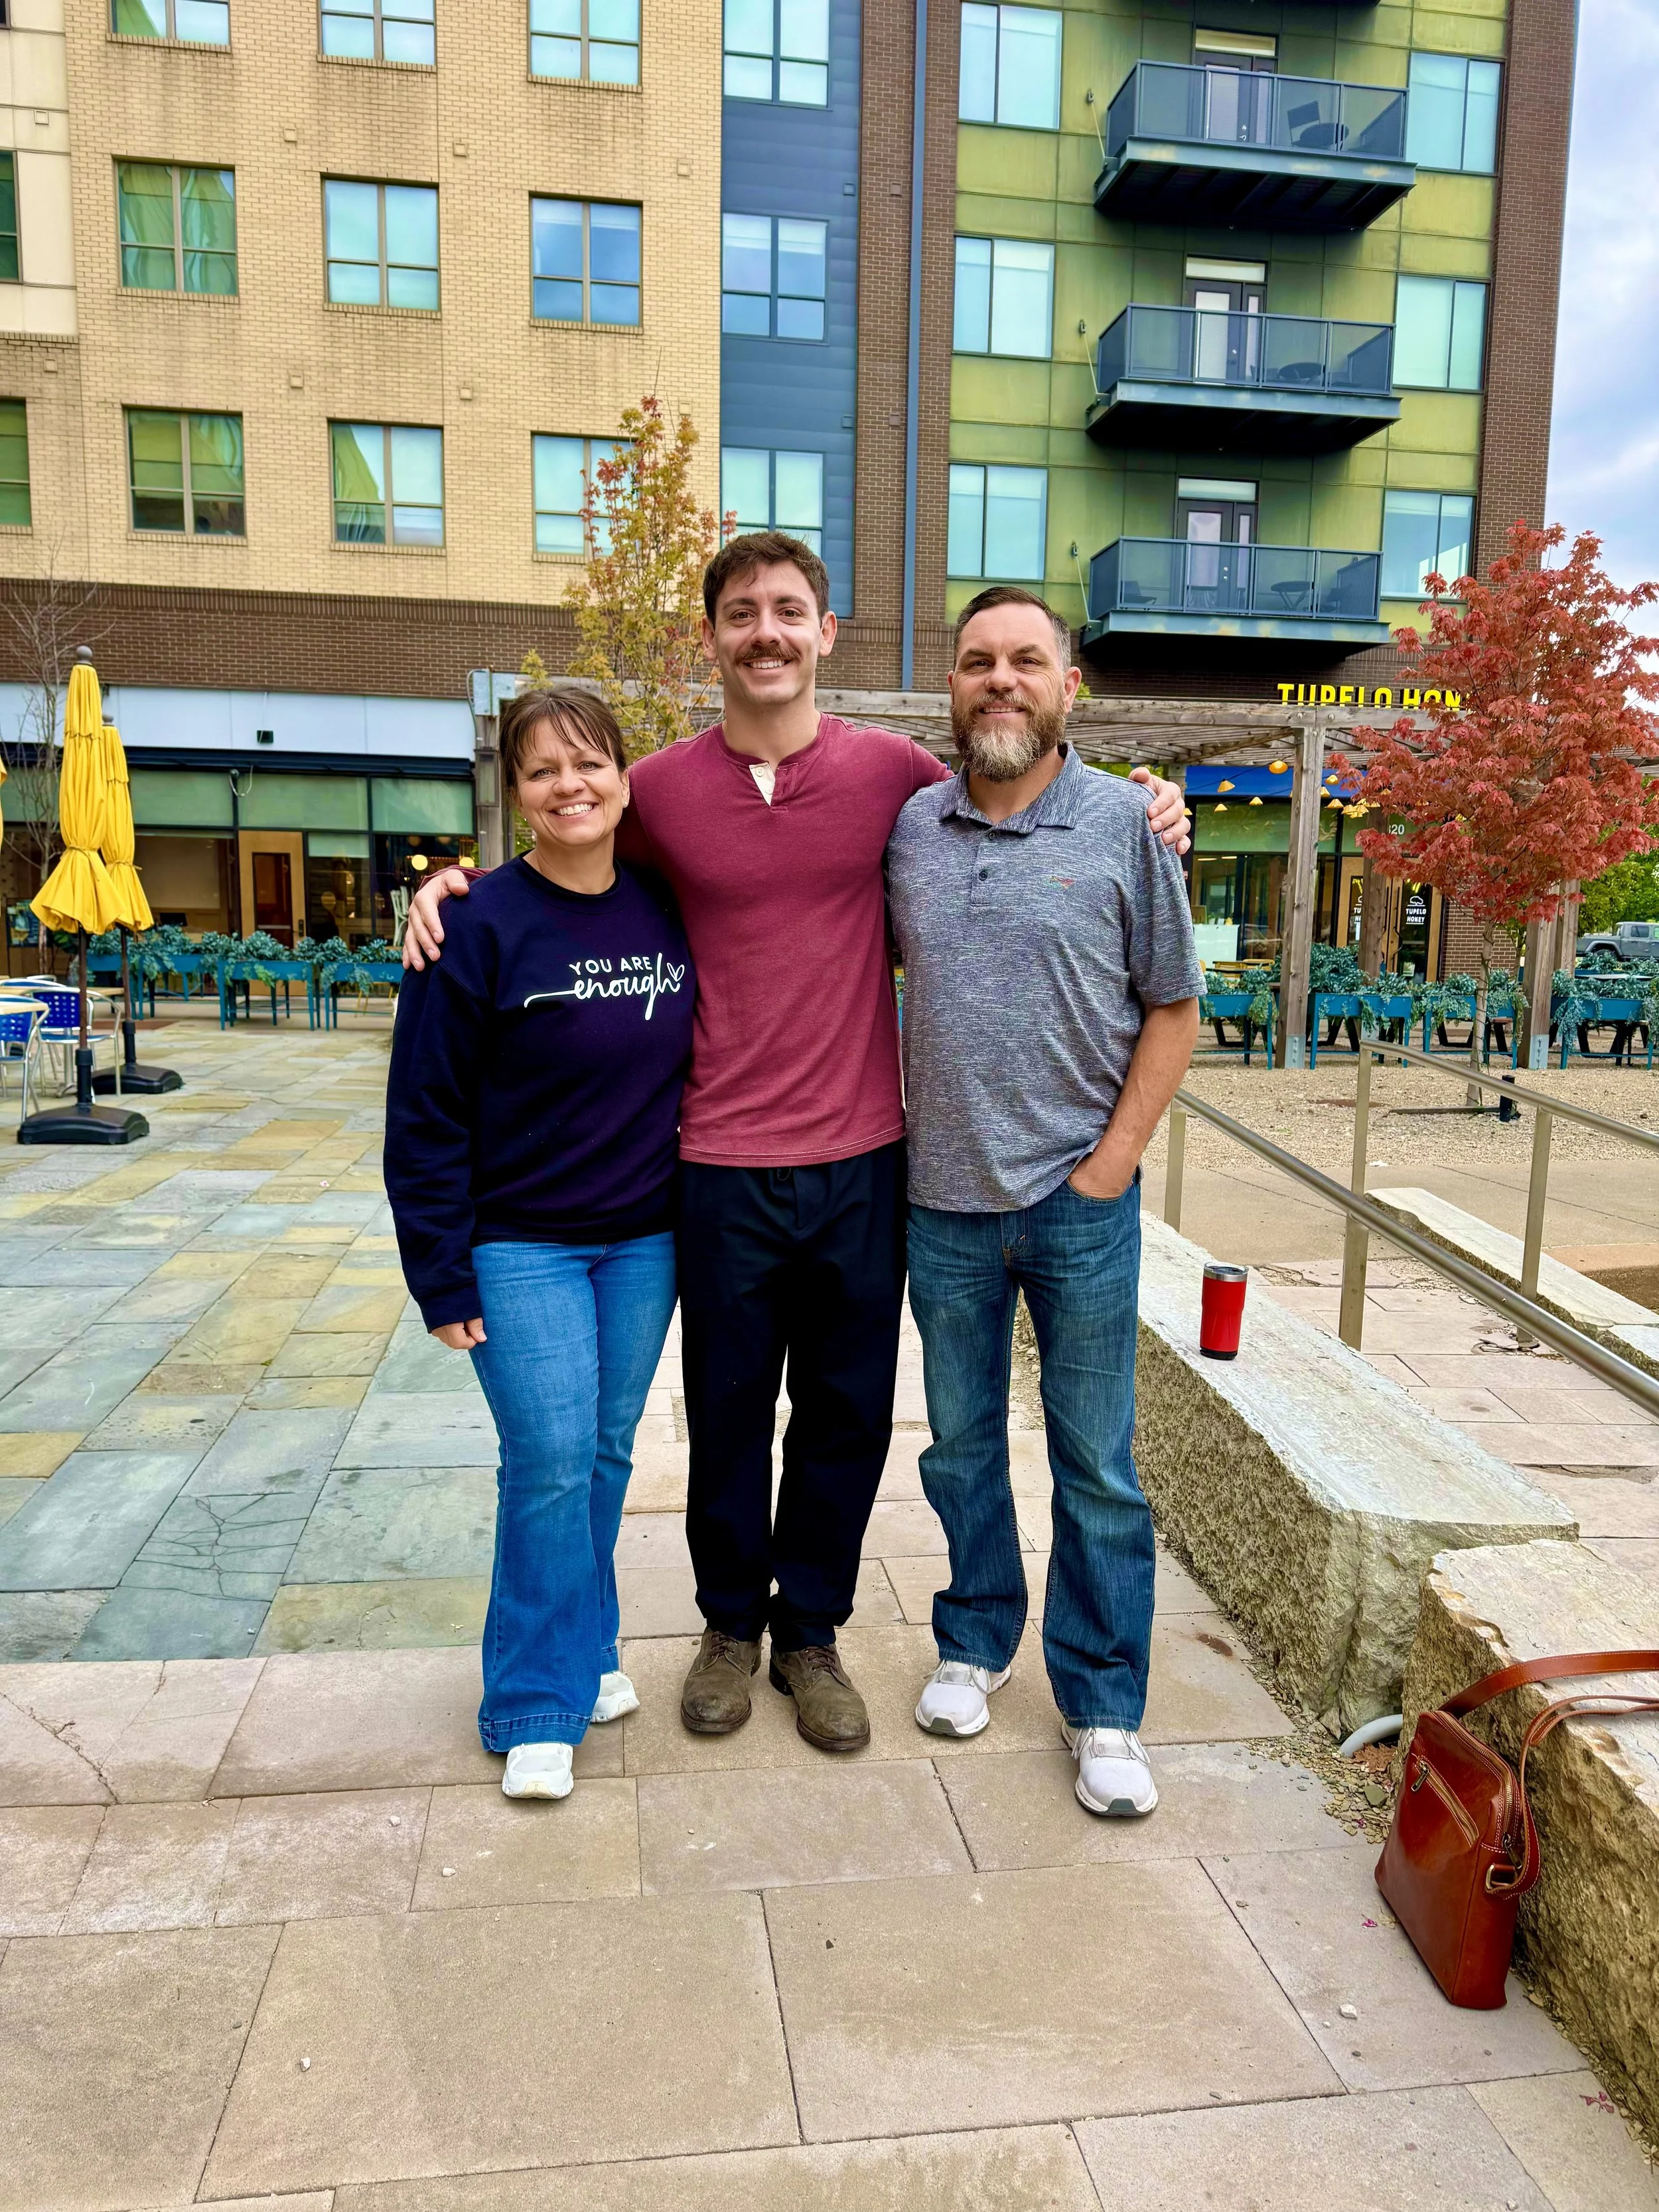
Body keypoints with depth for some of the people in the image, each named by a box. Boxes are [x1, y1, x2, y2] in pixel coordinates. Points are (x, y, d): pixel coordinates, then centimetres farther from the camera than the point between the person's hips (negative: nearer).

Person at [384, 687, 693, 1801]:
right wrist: (443, 1274, -11)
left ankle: (586, 1649, 32)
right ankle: (540, 1705, 12)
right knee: (551, 1462, -6)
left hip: (645, 1238, 4)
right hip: (521, 1245, -4)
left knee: (609, 1452, 13)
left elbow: (691, 1065, 12)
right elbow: (427, 1114, -10)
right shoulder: (482, 926, -11)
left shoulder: (667, 911, 2)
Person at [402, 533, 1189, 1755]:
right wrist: (452, 884, -2)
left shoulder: (893, 772, -2)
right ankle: (732, 1623, 38)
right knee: (729, 1410, 14)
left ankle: (811, 1632, 35)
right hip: (723, 1164, 0)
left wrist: (1142, 816, -2)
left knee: (847, 1413, 13)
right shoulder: (662, 789, -1)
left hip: (861, 1160, 1)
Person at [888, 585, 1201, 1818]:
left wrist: (1113, 1159, -7)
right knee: (961, 1445, 16)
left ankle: (1103, 1708, 22)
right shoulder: (907, 827, 4)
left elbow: (1174, 1006, -1)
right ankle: (977, 1644, 37)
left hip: (1082, 1203, -2)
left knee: (1096, 1466, 7)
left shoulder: (1124, 823, -4)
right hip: (945, 1202, 3)